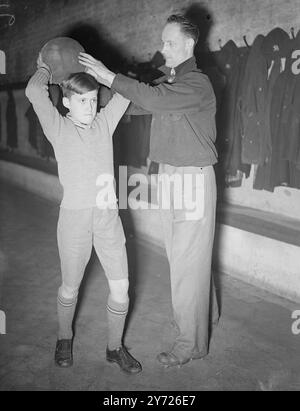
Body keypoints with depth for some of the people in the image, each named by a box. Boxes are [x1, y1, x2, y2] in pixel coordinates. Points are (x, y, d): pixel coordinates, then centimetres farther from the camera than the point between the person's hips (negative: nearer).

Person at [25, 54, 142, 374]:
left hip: (108, 215, 3)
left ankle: (115, 347, 24)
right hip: (74, 215, -3)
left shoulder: (104, 122, 6)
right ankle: (64, 339, 39)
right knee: (71, 286, 12)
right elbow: (33, 91, -18)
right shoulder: (59, 128, -5)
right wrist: (45, 69, 0)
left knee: (120, 285, 3)